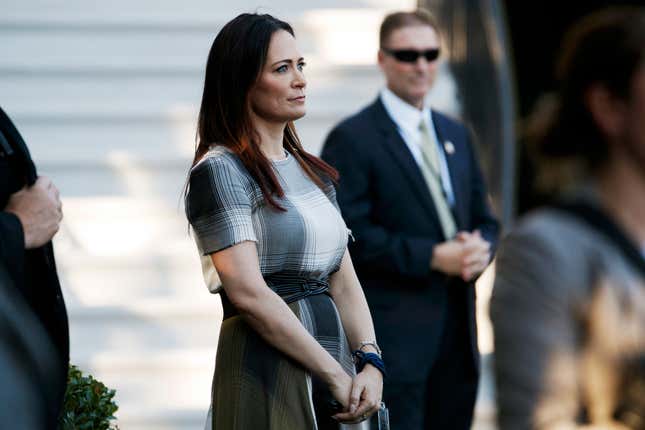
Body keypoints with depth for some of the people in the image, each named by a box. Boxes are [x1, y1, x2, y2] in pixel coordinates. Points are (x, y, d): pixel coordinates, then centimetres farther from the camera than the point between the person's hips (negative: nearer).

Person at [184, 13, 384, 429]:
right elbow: (247, 293, -18)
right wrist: (336, 375, -16)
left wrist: (370, 363, -7)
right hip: (268, 371, -7)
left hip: (333, 345, 7)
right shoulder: (220, 169, -9)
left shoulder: (311, 171, 14)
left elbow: (344, 283, 9)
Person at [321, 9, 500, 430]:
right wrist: (432, 256, -19)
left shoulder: (456, 135, 17)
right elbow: (350, 234, -13)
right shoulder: (352, 139, -5)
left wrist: (479, 249, -5)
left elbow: (484, 219, 20)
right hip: (393, 334, -7)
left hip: (457, 332, 7)